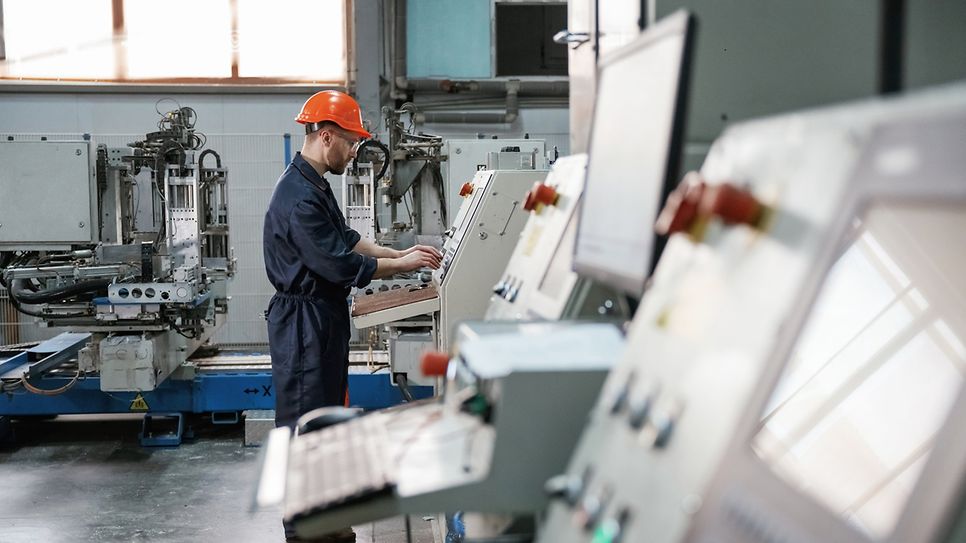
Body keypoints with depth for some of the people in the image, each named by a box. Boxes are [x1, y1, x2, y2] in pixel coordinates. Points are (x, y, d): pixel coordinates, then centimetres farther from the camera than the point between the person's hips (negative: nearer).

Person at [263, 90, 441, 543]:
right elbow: (341, 264, -23)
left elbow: (346, 239, 16)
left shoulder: (315, 185, 12)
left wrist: (399, 253, 6)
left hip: (324, 318, 11)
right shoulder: (299, 198, -23)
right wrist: (402, 265, -13)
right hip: (303, 322, -11)